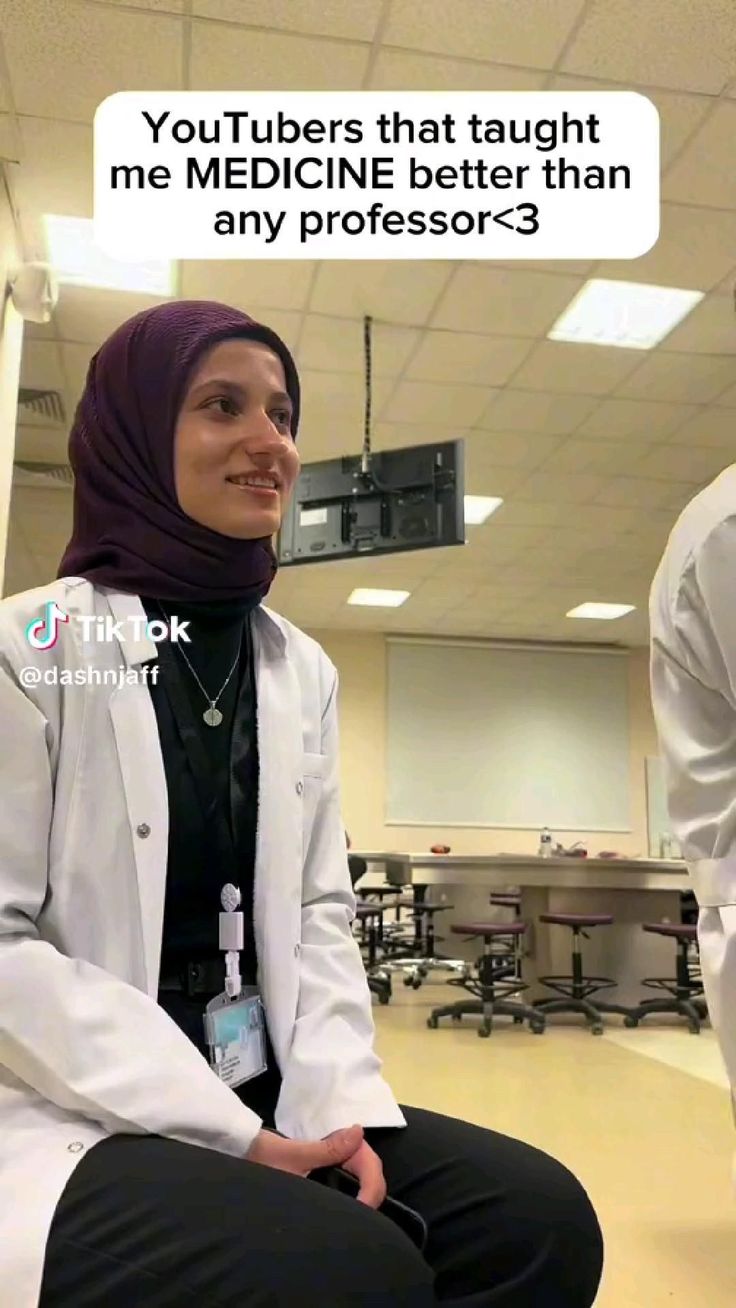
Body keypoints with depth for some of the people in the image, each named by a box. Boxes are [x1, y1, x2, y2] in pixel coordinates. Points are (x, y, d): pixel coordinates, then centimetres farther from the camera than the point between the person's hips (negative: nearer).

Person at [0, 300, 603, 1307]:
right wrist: (232, 1138, -18)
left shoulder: (303, 672, 9)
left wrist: (341, 1105, -9)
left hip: (263, 1098, 6)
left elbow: (317, 912, 7)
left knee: (538, 1216, -12)